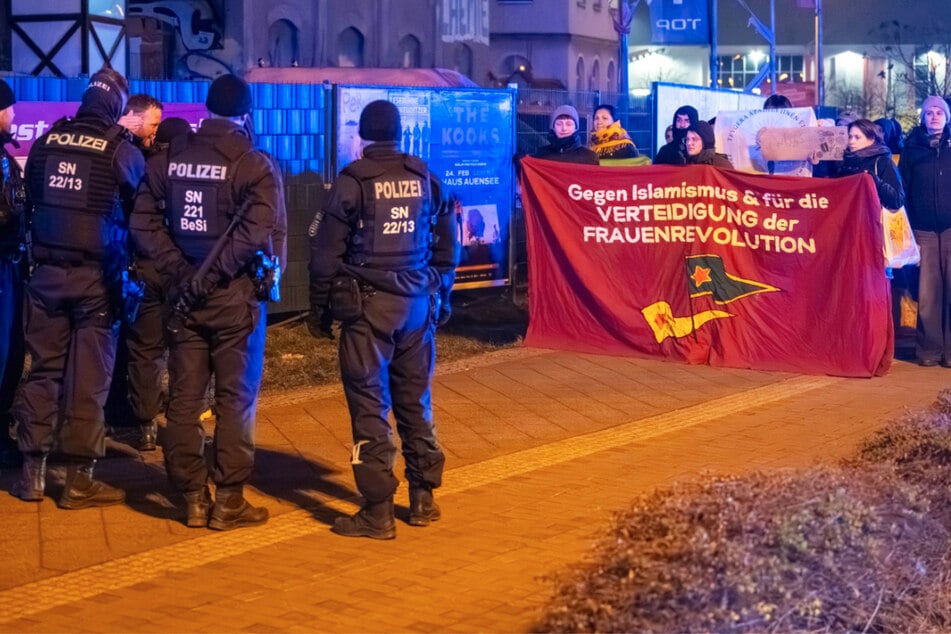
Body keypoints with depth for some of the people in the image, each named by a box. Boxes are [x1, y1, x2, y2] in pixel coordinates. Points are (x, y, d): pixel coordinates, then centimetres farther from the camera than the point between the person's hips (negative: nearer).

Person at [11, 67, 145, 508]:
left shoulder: (46, 141, 3)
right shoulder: (122, 150, -7)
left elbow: (31, 200, 12)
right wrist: (125, 257, 21)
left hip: (47, 271, 3)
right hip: (96, 275, -3)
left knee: (42, 368, 10)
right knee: (88, 375, 1)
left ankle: (32, 472, 13)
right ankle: (79, 479, 3)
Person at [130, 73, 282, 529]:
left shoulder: (169, 158, 6)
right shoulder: (254, 165, -9)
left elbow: (144, 222, 0)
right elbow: (256, 234, -21)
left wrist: (178, 270, -4)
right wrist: (214, 273, -15)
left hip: (184, 297, 4)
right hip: (235, 295, -4)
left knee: (184, 397, 9)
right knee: (235, 398, 3)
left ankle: (192, 497, 14)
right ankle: (228, 501, 6)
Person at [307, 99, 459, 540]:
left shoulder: (352, 180, -7)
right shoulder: (425, 178, 6)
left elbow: (326, 251, -6)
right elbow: (447, 245, 13)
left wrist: (319, 310, 2)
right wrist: (440, 298, 22)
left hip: (368, 305, -5)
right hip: (418, 305, 5)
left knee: (369, 405, -1)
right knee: (415, 400, 14)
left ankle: (377, 511, -1)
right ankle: (423, 498, 22)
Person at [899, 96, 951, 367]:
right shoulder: (912, 146, 9)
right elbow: (903, 188, 8)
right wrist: (908, 225, 0)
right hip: (924, 230, 0)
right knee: (928, 291, -1)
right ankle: (929, 347, 3)